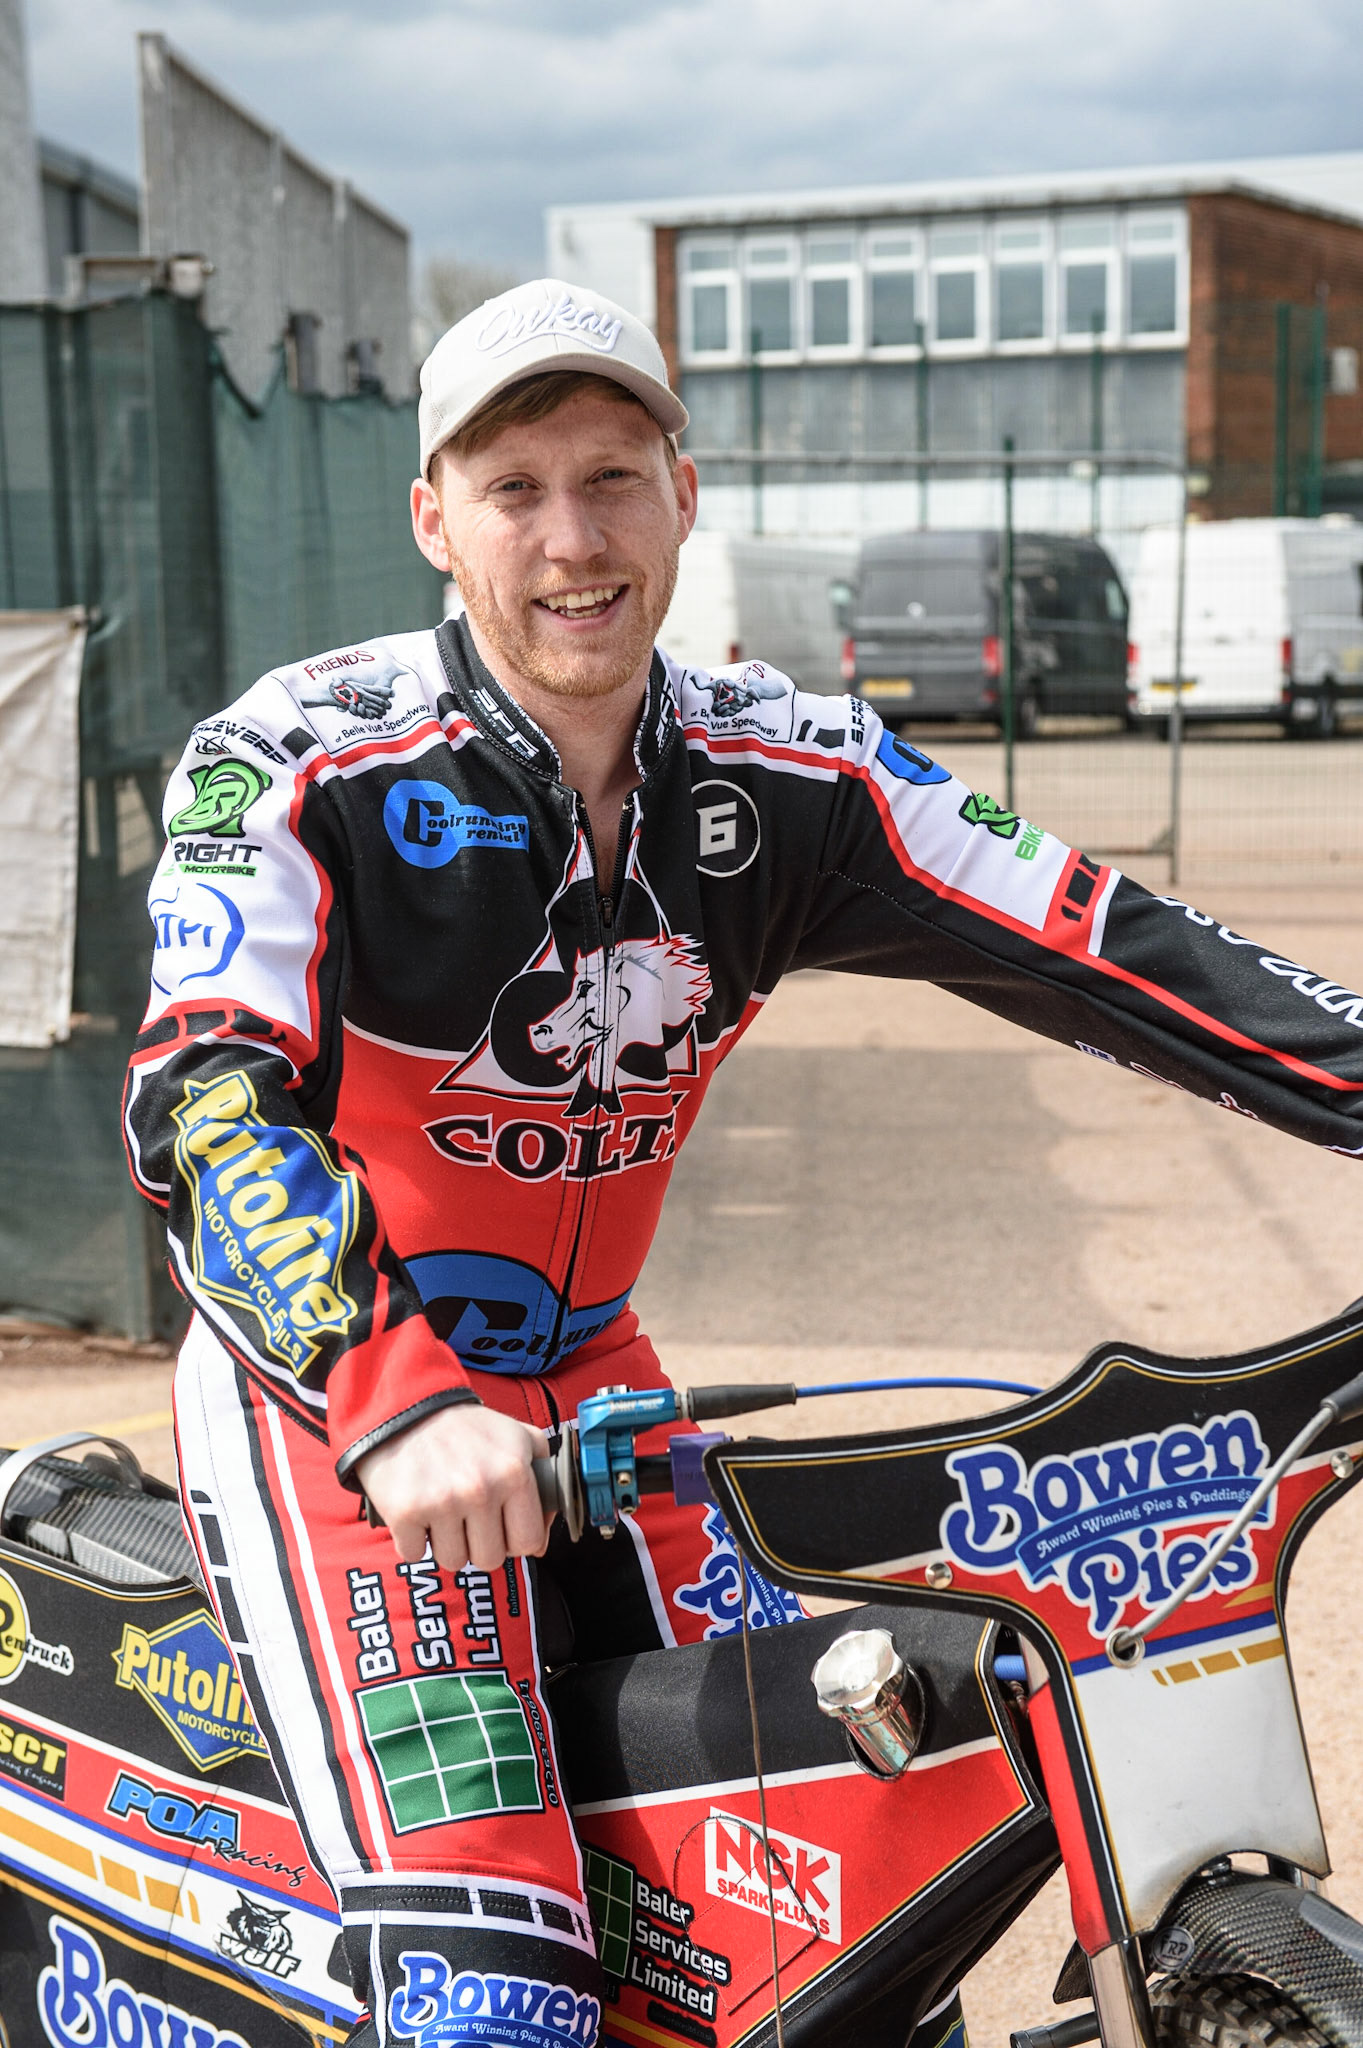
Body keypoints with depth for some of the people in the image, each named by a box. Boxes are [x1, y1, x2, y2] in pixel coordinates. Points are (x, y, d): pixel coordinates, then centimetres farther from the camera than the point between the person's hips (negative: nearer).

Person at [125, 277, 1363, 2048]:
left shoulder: (789, 773, -2)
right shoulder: (297, 764, -15)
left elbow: (1098, 950, -7)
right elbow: (204, 1109, -27)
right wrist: (393, 1397, -44)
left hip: (591, 1386, 5)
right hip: (325, 1394, -5)